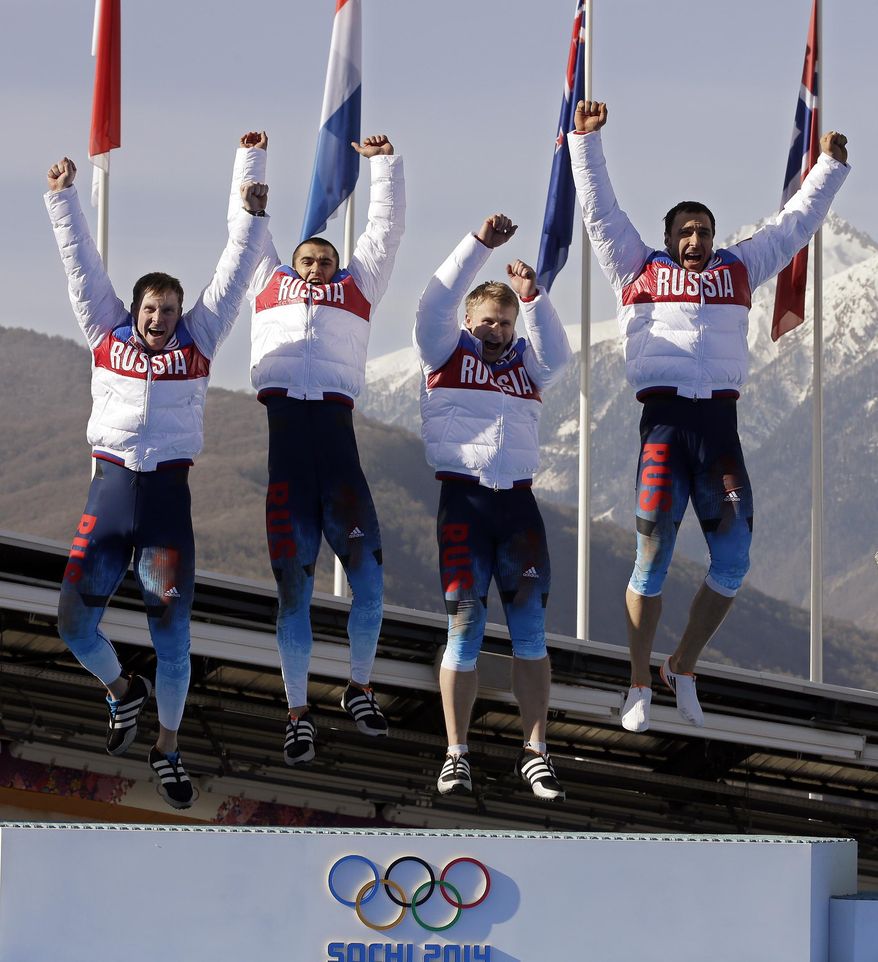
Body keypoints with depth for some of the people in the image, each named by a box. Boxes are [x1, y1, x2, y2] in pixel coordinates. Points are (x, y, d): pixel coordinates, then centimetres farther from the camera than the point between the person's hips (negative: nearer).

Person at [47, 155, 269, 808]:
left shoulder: (197, 342, 8)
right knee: (75, 622, -1)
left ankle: (168, 748, 11)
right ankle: (123, 692, 28)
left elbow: (232, 278, 8)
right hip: (110, 488, 1)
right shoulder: (107, 333, 8)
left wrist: (251, 216, 0)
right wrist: (64, 197, 6)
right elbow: (82, 263, 8)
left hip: (168, 492, -1)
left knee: (172, 632, -3)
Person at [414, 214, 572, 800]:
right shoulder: (447, 351, 10)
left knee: (531, 628, -1)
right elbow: (436, 304, -4)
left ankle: (536, 753, 1)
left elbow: (557, 353, 0)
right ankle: (457, 754, 0)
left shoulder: (525, 362, 18)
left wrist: (533, 297, -6)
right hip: (461, 499, -3)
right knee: (465, 625, -5)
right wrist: (480, 245, -8)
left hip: (518, 501, 3)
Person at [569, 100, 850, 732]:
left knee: (734, 562, -2)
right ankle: (640, 688, 4)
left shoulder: (738, 271, 19)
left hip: (720, 420, 3)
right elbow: (600, 210, 12)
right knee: (653, 561, -5)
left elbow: (795, 224, 26)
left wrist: (830, 168, 27)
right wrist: (587, 142, 8)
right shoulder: (640, 269, 13)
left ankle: (684, 668, 18)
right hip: (664, 418, -3)